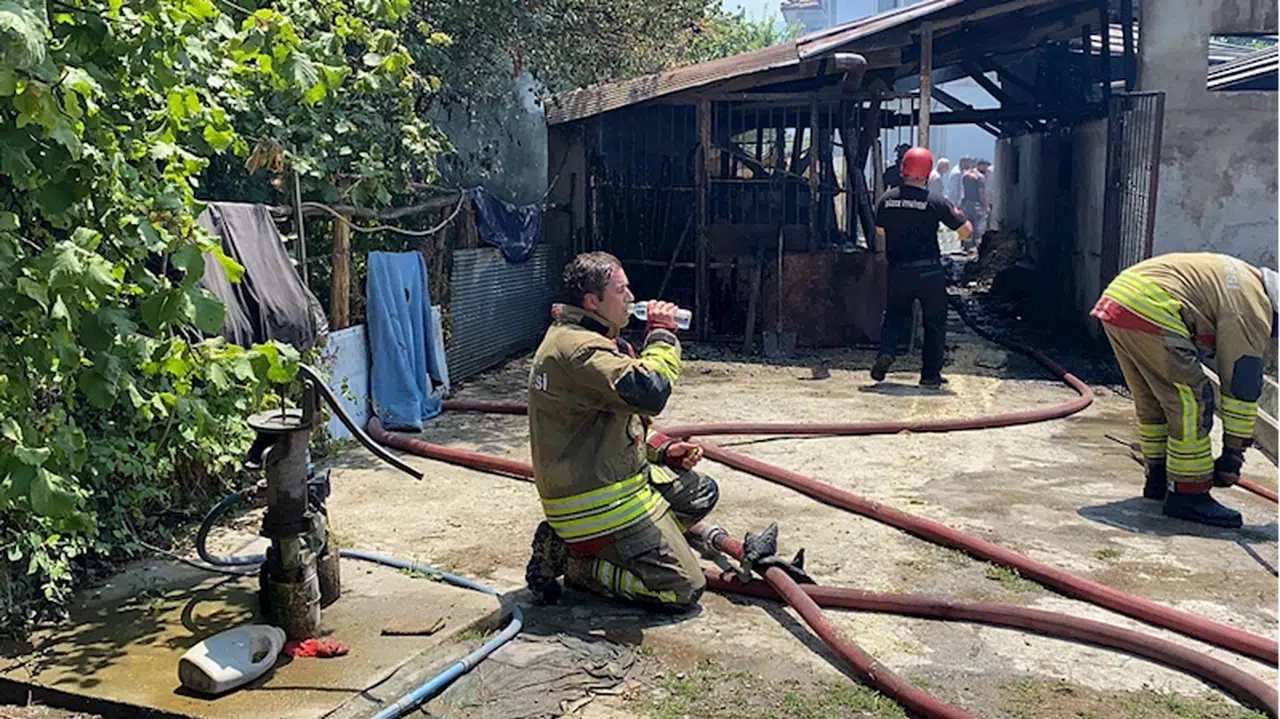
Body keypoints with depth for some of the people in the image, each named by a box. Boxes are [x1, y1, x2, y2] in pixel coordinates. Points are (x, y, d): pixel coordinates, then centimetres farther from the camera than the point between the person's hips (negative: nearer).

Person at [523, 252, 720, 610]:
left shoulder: (576, 337, 13)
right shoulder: (578, 349, -22)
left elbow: (623, 418, 21)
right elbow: (647, 392, -34)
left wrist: (663, 448, 8)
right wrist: (661, 334, -17)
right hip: (596, 502, -10)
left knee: (701, 493, 21)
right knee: (683, 589, -7)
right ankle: (575, 563, 0)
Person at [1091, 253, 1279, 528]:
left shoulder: (1246, 278, 27)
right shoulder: (1251, 311, -2)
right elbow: (1242, 387, 0)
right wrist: (1233, 454, 8)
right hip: (1148, 310, -11)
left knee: (1151, 401, 20)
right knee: (1191, 403, -3)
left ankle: (1159, 479, 31)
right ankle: (1187, 494, 2)